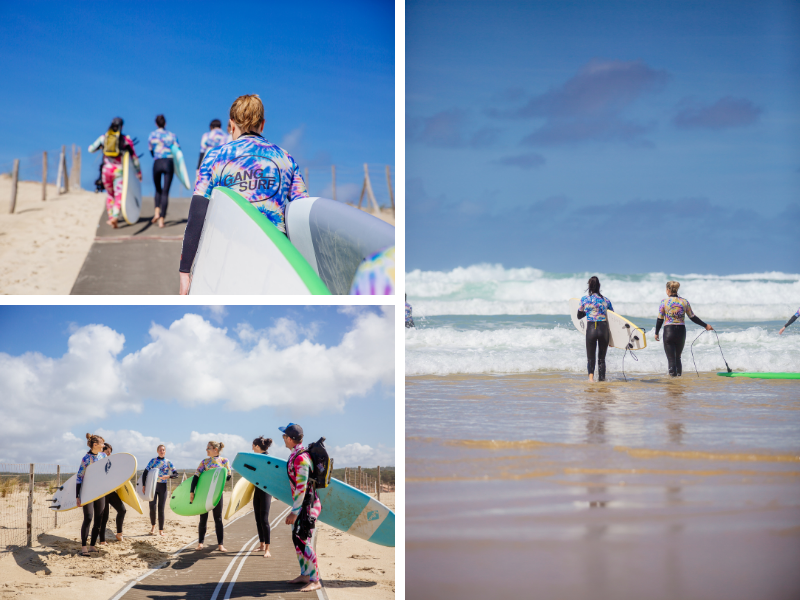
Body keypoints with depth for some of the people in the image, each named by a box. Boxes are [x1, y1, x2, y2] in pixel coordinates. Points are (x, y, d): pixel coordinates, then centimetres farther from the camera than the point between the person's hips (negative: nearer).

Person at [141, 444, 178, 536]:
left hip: (163, 487, 0)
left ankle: (161, 530, 5)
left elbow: (176, 473, 0)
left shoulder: (168, 462, 5)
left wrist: (168, 476, -20)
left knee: (161, 508, -1)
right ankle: (153, 526, 13)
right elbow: (145, 473, 4)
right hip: (152, 485, 0)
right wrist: (143, 486, -4)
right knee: (152, 506, -10)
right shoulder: (153, 461, 4)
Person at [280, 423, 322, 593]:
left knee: (304, 541, -12)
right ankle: (305, 575, 25)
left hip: (306, 505, -10)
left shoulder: (300, 458, -22)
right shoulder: (295, 455, 10)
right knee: (297, 538, 15)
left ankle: (315, 580, -9)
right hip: (300, 504, 10)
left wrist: (294, 512, -22)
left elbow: (301, 487, -24)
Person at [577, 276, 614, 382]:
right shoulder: (606, 300, 2)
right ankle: (601, 379, 12)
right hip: (604, 329, 1)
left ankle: (591, 375, -17)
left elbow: (579, 316, 12)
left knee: (590, 357, 8)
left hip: (591, 329, -1)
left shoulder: (584, 299, 1)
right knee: (601, 358, 12)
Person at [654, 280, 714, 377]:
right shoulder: (684, 302, 3)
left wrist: (656, 333, 9)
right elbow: (693, 317, 8)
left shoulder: (664, 302, -5)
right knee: (678, 357, 18)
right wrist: (706, 326, 18)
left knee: (671, 358, -1)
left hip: (668, 331, -3)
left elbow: (660, 319, -2)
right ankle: (679, 375, 17)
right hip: (681, 331, 3)